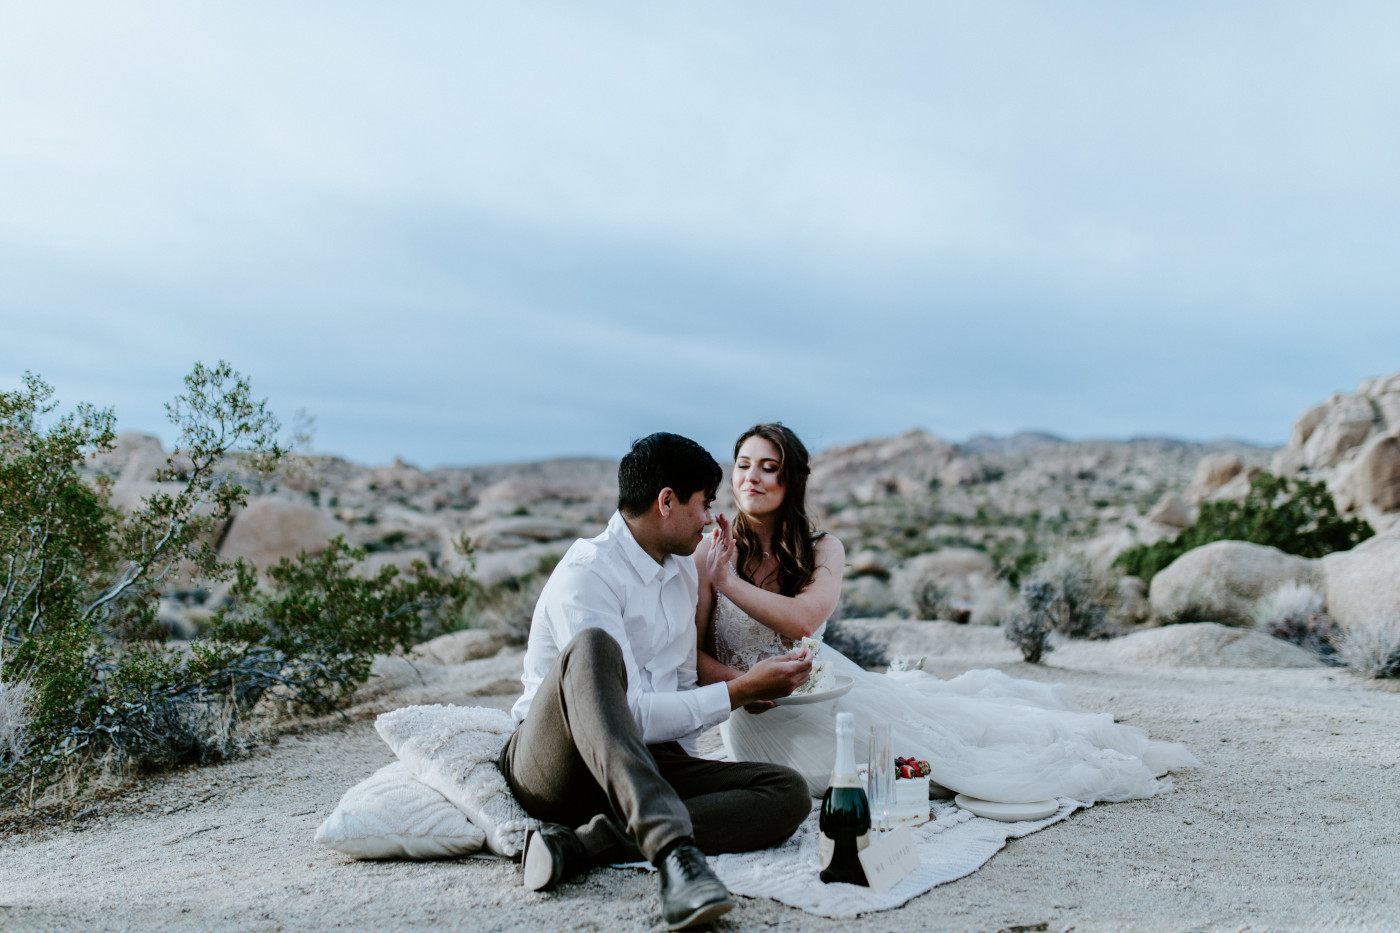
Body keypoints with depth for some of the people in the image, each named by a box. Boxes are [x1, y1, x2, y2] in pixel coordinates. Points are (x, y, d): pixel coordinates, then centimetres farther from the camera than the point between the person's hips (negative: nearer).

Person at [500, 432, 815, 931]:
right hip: (554, 764, -7)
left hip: (645, 767, 7)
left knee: (789, 792, -17)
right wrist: (741, 690, -16)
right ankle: (673, 850, -49)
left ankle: (582, 842, -30)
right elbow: (633, 715, -21)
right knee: (592, 648, -36)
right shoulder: (585, 575, -13)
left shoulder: (683, 570, 14)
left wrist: (686, 771, 6)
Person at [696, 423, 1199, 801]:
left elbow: (802, 618, -21)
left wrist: (727, 582, -21)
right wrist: (744, 686, -28)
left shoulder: (821, 550, -2)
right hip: (763, 718, -3)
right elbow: (689, 654, -13)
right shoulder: (710, 552, -10)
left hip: (826, 688, 4)